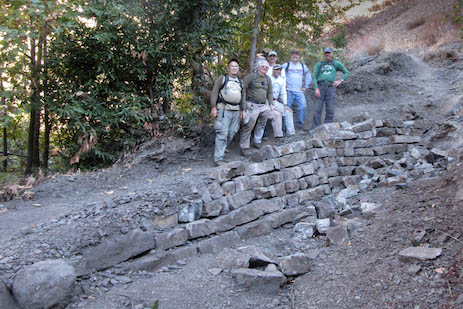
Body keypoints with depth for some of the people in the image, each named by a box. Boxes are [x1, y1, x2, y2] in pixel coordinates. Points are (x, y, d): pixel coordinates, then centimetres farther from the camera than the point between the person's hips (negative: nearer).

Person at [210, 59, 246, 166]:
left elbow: (243, 97, 24)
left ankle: (222, 149, 22)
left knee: (231, 133, 3)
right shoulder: (222, 79, 5)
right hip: (223, 109, -6)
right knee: (222, 133, -12)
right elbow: (214, 93, 0)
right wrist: (213, 108, -9)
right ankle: (218, 158, -11)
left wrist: (243, 110, 15)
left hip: (236, 111, 6)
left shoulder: (240, 82, 21)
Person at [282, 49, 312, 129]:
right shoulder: (286, 65, 6)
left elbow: (309, 78, 25)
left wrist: (305, 87, 14)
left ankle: (300, 123, -7)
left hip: (299, 92, 2)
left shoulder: (303, 66, 16)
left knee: (303, 107, -15)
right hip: (289, 92, -2)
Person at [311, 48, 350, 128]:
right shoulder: (319, 64, 13)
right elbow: (314, 78, 6)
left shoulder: (336, 64, 12)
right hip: (320, 88, 0)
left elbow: (347, 73, 18)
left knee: (330, 111, -3)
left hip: (331, 88, 0)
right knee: (317, 110, -7)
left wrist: (340, 81, 2)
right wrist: (316, 89, -8)